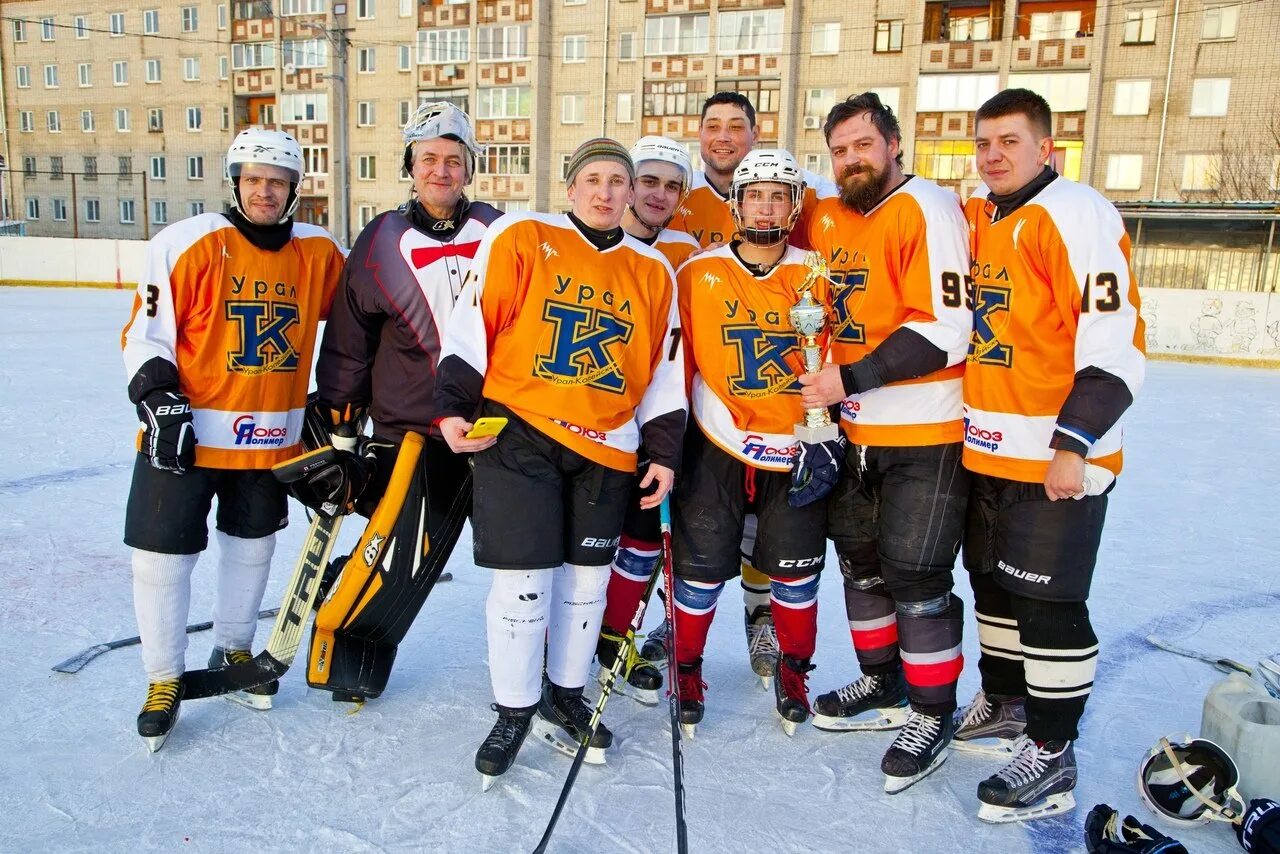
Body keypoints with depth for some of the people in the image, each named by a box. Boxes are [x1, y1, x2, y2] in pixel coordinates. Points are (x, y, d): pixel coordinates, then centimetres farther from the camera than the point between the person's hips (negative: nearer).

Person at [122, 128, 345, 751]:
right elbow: (145, 334, -7)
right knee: (162, 555, 0)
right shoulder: (185, 245, -9)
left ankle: (234, 651, 39)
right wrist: (160, 403, -16)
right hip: (186, 434, -3)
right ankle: (164, 679, 21)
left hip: (271, 439, 3)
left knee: (252, 548, 17)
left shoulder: (319, 253, 1)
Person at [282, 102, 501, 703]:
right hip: (411, 432, -2)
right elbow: (346, 344, 3)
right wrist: (339, 437, 3)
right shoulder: (381, 244, 0)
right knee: (397, 558, -4)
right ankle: (346, 652, 21)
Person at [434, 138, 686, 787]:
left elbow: (664, 374, 13)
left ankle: (564, 699, 31)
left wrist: (664, 453, 9)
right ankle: (513, 711, 16)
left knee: (586, 580, 11)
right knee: (523, 579, -4)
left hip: (607, 450, 4)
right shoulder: (521, 239, 0)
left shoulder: (654, 273, 11)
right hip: (519, 433, -4)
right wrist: (454, 407, -8)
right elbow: (471, 326, -2)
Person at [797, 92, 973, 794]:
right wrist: (822, 381, 9)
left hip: (926, 430, -7)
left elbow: (946, 331, -21)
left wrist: (851, 380, -23)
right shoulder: (826, 220, 8)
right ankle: (883, 685, 35)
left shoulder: (927, 210, -13)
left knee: (915, 572, -2)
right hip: (855, 427, 8)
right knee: (858, 555, 16)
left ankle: (932, 714, 17)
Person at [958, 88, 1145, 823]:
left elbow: (1116, 343, -19)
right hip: (986, 450, 8)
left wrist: (1075, 444, -23)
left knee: (1048, 600, -2)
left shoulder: (1078, 215, -13)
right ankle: (1005, 700, 39)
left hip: (1059, 454, -8)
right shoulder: (977, 220, 12)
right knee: (993, 579, 19)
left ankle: (1052, 756, 12)